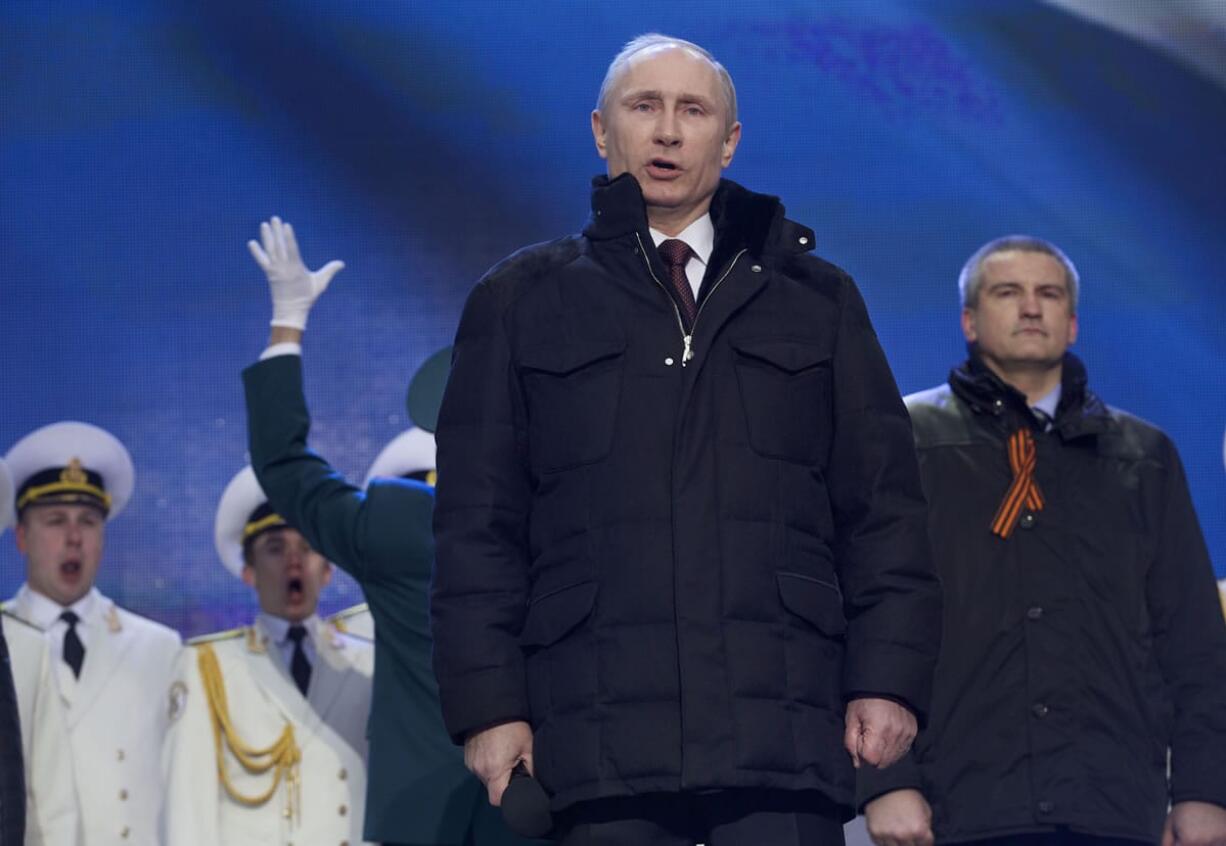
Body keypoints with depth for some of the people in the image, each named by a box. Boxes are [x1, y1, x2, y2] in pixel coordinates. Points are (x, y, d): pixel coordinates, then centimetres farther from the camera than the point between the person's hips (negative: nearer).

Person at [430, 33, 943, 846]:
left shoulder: (818, 300, 18)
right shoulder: (522, 303, 16)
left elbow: (883, 507, 13)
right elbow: (479, 523, 9)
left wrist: (889, 678, 2)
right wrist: (490, 705, -1)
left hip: (784, 740, 1)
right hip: (600, 739, 0)